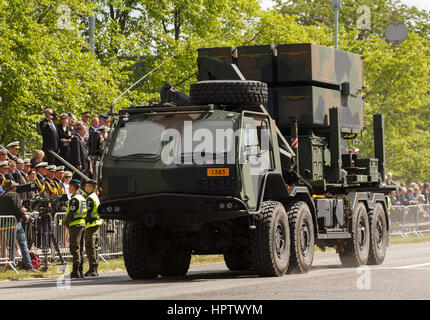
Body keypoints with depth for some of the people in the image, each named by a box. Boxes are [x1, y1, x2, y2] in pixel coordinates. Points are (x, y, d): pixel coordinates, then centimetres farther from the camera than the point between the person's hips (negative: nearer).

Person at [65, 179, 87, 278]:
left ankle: (76, 271, -11)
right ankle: (81, 271, 12)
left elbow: (71, 213, -19)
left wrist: (66, 224, -6)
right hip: (83, 224, 9)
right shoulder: (82, 198, 16)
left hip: (75, 225, -9)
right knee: (80, 249, 11)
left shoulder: (74, 199, -13)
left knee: (75, 248, -8)